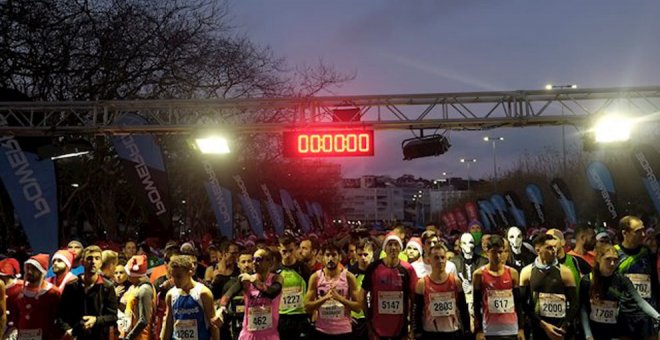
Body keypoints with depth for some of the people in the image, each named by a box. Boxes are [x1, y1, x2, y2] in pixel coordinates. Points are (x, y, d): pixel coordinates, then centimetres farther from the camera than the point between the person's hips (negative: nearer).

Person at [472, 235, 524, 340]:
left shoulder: (512, 273, 6)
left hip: (511, 330, 2)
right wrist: (478, 331, -6)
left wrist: (521, 328, 4)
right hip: (490, 330, -2)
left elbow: (518, 302, 9)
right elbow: (477, 305, -2)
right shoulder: (479, 274, -2)